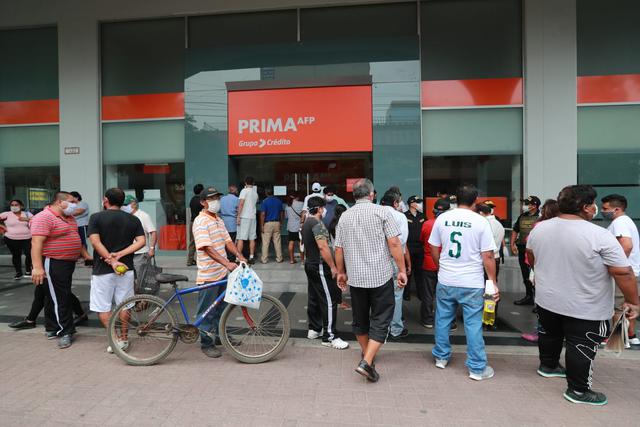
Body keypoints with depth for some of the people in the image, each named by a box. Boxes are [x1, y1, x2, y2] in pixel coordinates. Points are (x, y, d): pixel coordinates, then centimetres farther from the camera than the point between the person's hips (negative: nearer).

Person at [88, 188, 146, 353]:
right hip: (126, 268, 3)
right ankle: (123, 338, 21)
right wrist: (119, 255, -10)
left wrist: (112, 260, -16)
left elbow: (95, 242, -15)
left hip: (103, 270, -3)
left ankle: (115, 338, 4)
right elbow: (141, 241, -7)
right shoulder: (133, 219, 4)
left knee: (102, 307, 8)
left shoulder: (96, 217, -3)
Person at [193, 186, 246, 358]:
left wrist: (239, 256, -4)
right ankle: (206, 344, 18)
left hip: (222, 272, 8)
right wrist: (227, 263, -32)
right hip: (208, 275, -8)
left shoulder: (219, 220, 13)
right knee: (207, 312, 5)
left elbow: (228, 241, 11)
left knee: (220, 307, 21)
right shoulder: (200, 221, -15)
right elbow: (207, 248, -24)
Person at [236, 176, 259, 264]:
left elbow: (241, 203, -14)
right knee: (252, 238, 10)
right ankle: (251, 257, 13)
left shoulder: (244, 190, -5)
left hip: (244, 217, -6)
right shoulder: (255, 192, 13)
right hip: (252, 217, 6)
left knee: (240, 238, -4)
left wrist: (238, 216, -14)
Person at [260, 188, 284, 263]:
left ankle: (264, 259, 6)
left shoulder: (264, 201, -8)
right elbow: (282, 213, 9)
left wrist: (262, 225, -9)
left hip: (267, 223, -4)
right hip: (277, 223, 4)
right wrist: (281, 222, 18)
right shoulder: (279, 201, 5)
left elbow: (263, 214, -13)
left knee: (265, 242, 2)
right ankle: (279, 258, 14)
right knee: (277, 242, 9)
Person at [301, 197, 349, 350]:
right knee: (329, 301, -6)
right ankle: (329, 337, -2)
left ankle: (314, 329, 25)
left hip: (310, 264, 10)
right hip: (320, 266, -10)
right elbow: (323, 247, -26)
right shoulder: (317, 223, -18)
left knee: (314, 298, 16)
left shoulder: (306, 223, 12)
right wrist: (333, 267, -21)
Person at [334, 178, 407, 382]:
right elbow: (394, 243, -11)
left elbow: (338, 249, 6)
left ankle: (366, 353, 37)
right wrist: (402, 270, -4)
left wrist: (341, 272, 18)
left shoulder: (345, 216, 4)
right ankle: (367, 362, -3)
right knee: (380, 320, 6)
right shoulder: (381, 212, -6)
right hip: (381, 276, -4)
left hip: (355, 277, 4)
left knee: (360, 318, 19)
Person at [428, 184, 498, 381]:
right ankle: (477, 368, 17)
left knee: (443, 319, 16)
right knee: (473, 324, 7)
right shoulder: (480, 221, -9)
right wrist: (494, 283, 0)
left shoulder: (442, 218, -1)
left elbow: (434, 250, 6)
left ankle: (441, 357, 30)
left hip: (445, 281, 3)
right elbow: (488, 257, -9)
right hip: (472, 283, -2)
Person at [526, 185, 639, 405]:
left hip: (546, 300, 6)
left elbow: (530, 256, 12)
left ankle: (548, 365, 43)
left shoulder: (539, 228, -4)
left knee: (549, 334, 24)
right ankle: (578, 391, 22)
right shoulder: (600, 236, -22)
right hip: (585, 308, -5)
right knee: (581, 347, 9)